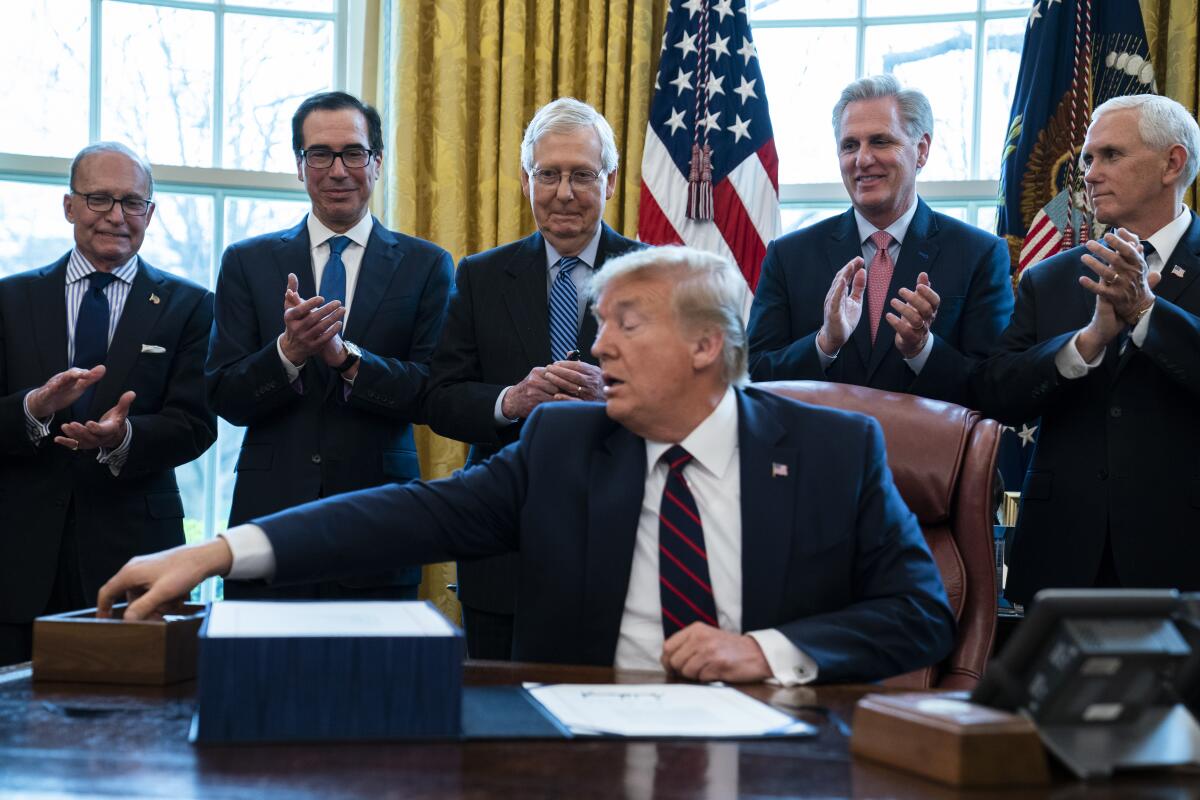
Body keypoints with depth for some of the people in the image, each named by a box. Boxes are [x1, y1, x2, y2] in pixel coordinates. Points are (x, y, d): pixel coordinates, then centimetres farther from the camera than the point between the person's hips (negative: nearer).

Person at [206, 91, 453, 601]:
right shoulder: (247, 263, 8)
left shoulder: (426, 266, 6)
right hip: (272, 515, 1)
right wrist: (288, 352, -16)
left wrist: (345, 355, -17)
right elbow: (224, 398, 2)